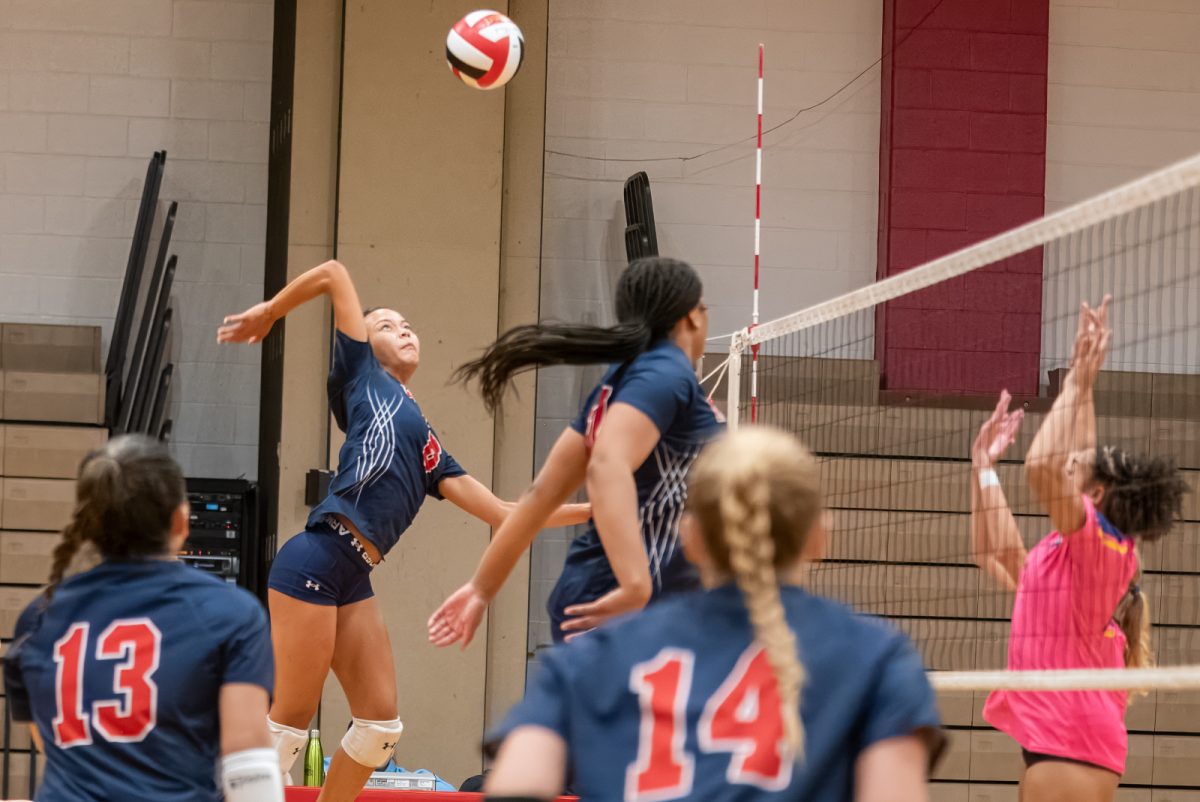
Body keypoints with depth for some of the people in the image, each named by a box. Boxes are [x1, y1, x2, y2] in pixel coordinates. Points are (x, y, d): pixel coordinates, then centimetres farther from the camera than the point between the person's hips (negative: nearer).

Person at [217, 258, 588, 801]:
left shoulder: (428, 452, 25)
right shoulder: (365, 378, 10)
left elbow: (501, 513, 22)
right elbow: (334, 274, 7)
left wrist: (590, 510, 19)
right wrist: (268, 313, 14)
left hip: (353, 580, 8)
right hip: (314, 563, -8)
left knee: (380, 723, 5)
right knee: (290, 723, -7)